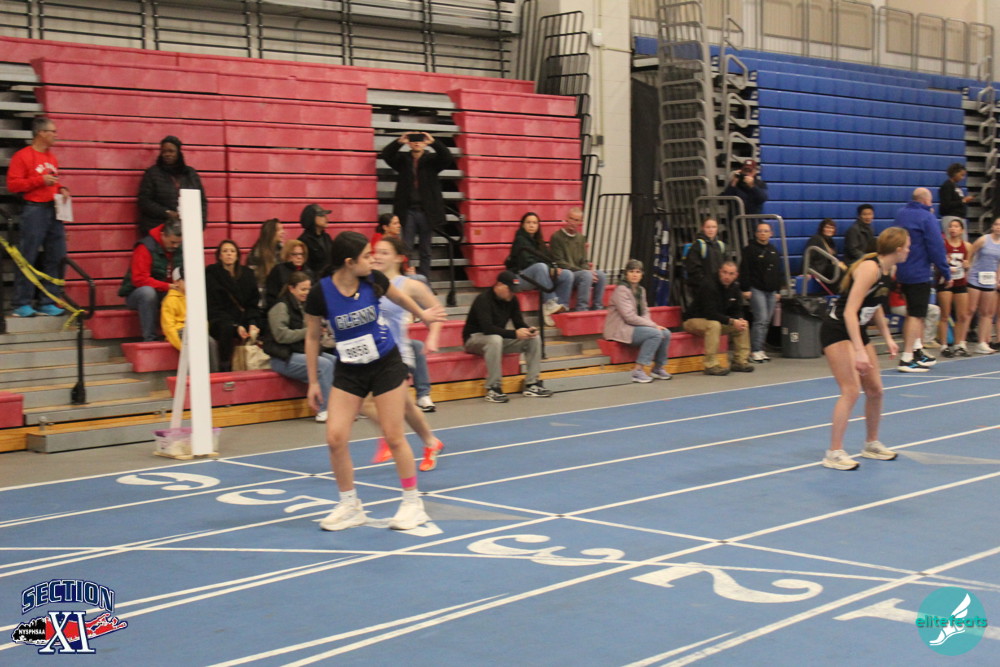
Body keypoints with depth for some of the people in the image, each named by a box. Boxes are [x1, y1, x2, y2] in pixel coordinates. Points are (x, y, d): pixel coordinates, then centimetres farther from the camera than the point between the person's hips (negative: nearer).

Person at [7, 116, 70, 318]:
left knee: (56, 258, 5)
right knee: (27, 258, -5)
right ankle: (22, 305, 0)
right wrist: (40, 180, -15)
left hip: (54, 210, 7)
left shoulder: (52, 157, 16)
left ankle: (48, 303, 13)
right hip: (34, 210, -7)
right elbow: (13, 185, -9)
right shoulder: (22, 156, -4)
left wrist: (62, 189, 9)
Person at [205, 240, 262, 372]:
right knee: (227, 328, -38)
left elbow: (253, 303, 9)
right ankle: (224, 369, -31)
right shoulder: (211, 274, -1)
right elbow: (214, 309, -7)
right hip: (220, 321, -3)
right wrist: (236, 327, -20)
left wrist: (253, 323, -13)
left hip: (244, 319, 3)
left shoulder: (247, 274, 12)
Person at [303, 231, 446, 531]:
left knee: (394, 437, 2)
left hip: (386, 364, 0)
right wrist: (313, 381, 0)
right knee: (335, 438, -8)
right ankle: (350, 506, 12)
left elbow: (398, 297, 11)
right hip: (348, 370, 0)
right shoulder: (320, 293, -17)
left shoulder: (373, 280, -13)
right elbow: (312, 337, -3)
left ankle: (413, 503, 17)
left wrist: (422, 314, 25)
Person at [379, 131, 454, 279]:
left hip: (426, 212, 0)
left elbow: (447, 157, -11)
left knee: (425, 251, 6)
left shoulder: (432, 159, 6)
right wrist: (399, 142, -19)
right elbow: (385, 155, -5)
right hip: (408, 211, 0)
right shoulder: (402, 159, 8)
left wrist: (433, 142, -23)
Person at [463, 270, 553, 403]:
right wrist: (515, 334, -37)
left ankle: (531, 384, -8)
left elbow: (519, 323, 5)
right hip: (475, 338, -7)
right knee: (495, 340, -42)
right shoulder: (483, 299, -22)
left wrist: (528, 330, -20)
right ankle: (493, 389, -35)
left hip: (500, 337, 7)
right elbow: (487, 328, -32)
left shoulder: (511, 300, 1)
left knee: (534, 339, -9)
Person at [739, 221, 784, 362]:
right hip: (756, 289, -6)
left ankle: (760, 350, 11)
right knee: (761, 319, -14)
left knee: (767, 321, 5)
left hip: (771, 291, 6)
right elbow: (744, 270, -6)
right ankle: (755, 351, -11)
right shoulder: (750, 249, -2)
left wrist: (777, 290, 18)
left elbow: (778, 271, 22)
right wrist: (745, 289, -12)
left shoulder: (773, 250, 17)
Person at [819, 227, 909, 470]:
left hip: (857, 330, 9)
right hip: (837, 330, -9)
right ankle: (834, 453, -10)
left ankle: (871, 444, 29)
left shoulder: (888, 270, 5)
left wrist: (888, 338, 17)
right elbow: (849, 312, -29)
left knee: (875, 390, 11)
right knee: (851, 390, -16)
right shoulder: (870, 268, -23)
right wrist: (859, 351, -33)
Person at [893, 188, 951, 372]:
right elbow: (936, 248, -14)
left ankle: (917, 350, 26)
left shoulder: (900, 214, 8)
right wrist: (946, 274, -9)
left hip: (902, 272, 8)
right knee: (916, 315, -5)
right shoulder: (927, 218, -13)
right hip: (919, 274, -8)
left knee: (912, 313, 19)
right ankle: (907, 359, -9)